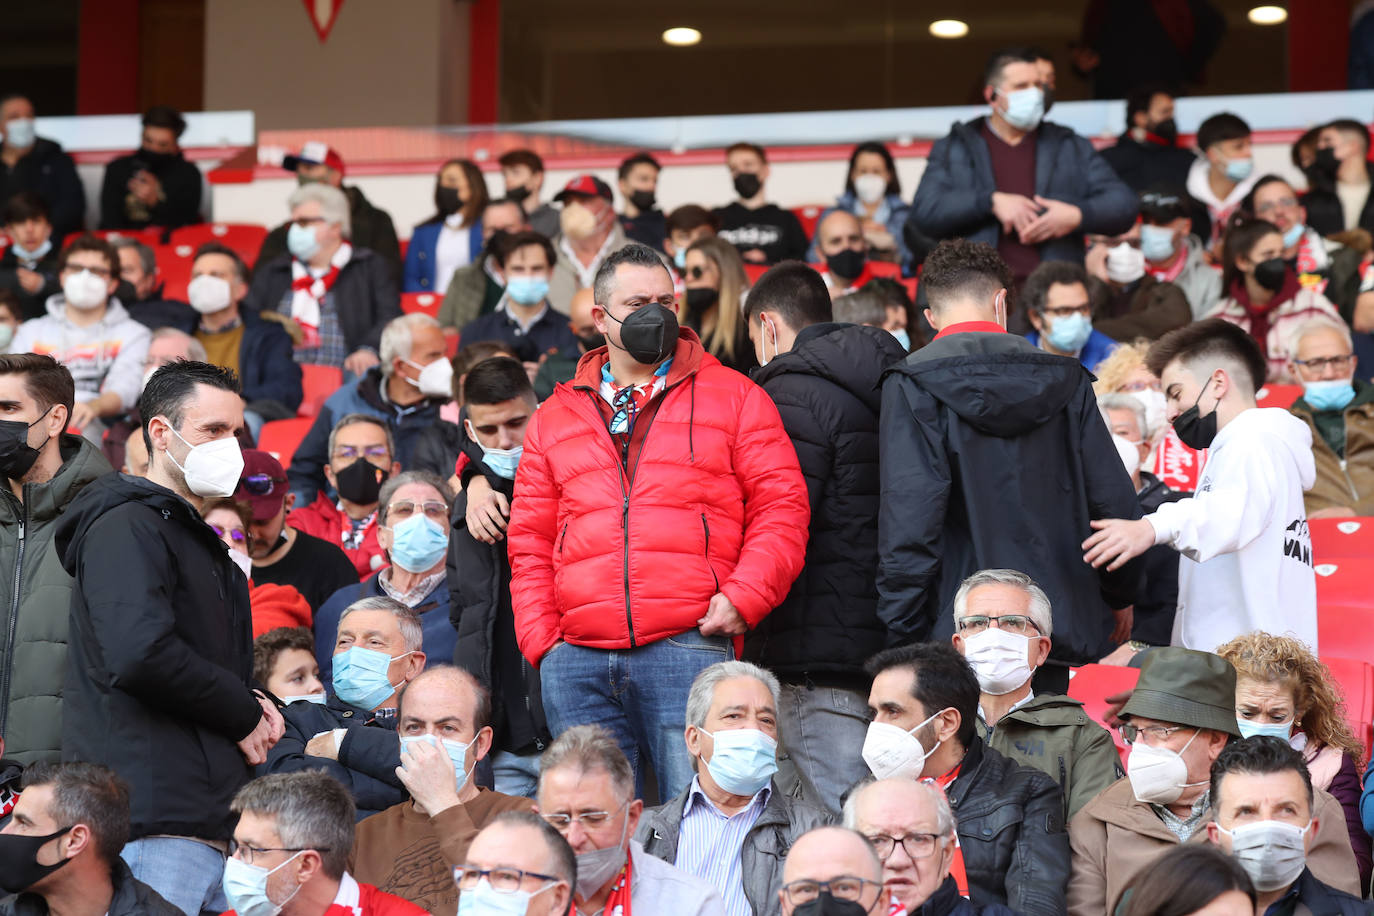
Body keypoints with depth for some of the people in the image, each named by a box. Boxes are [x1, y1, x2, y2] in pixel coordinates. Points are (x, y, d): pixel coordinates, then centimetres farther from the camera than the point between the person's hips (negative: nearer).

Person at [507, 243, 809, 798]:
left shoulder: (734, 398, 11)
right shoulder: (555, 417, 19)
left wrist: (741, 598, -9)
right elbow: (530, 542, 18)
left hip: (688, 647, -3)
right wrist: (540, 639, 5)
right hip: (578, 659, 3)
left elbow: (781, 508, 5)